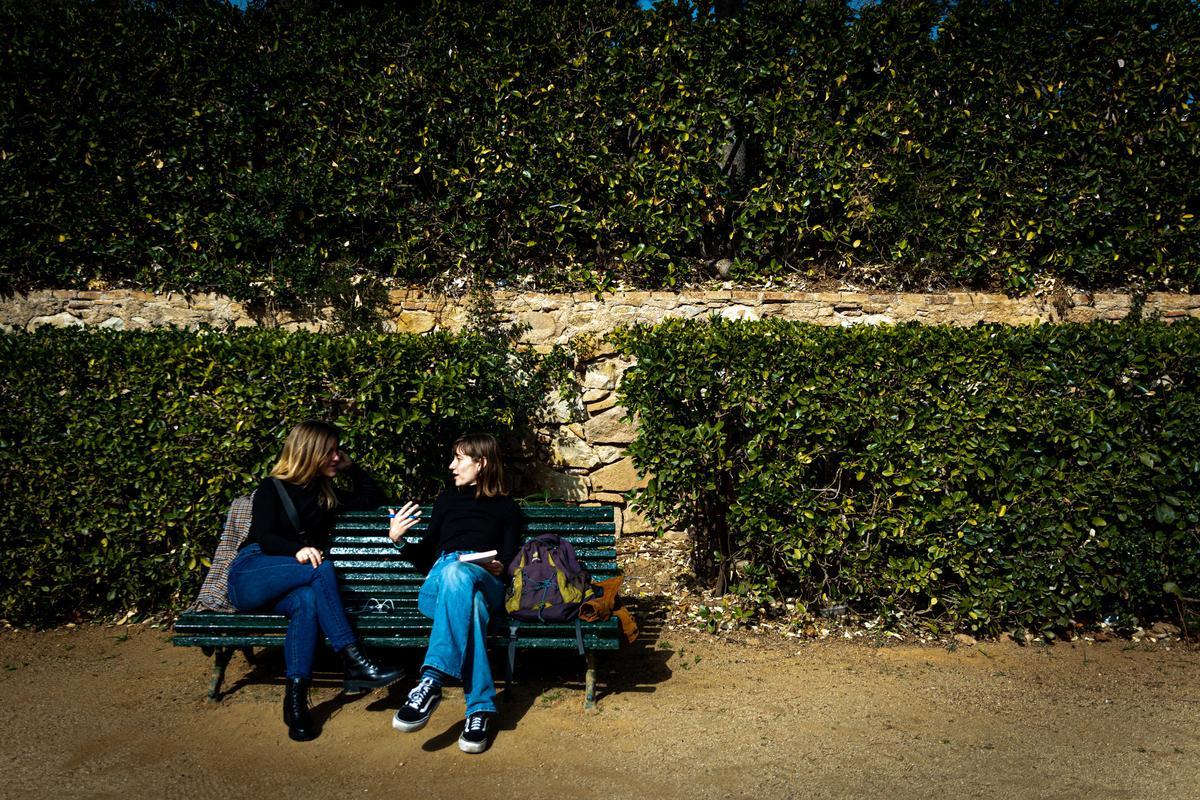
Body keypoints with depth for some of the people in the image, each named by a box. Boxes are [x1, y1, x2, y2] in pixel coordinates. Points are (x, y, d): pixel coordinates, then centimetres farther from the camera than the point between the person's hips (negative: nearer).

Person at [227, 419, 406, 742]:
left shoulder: (327, 495, 20)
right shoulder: (272, 488, 5)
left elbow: (373, 498, 25)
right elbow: (264, 538, -9)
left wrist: (351, 467, 17)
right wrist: (297, 551, -29)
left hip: (281, 590, 4)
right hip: (248, 577, -4)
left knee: (307, 601, -35)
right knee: (320, 569, -32)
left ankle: (296, 698, -43)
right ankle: (355, 663, -38)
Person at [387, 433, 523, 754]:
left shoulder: (506, 508, 26)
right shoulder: (447, 500, 33)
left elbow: (512, 559, 15)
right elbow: (427, 553, 29)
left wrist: (501, 567, -9)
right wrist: (397, 539, 11)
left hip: (485, 582, -1)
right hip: (438, 582, 2)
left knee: (457, 572, -43)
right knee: (469, 599, -41)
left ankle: (432, 681, -56)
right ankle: (480, 707, -53)